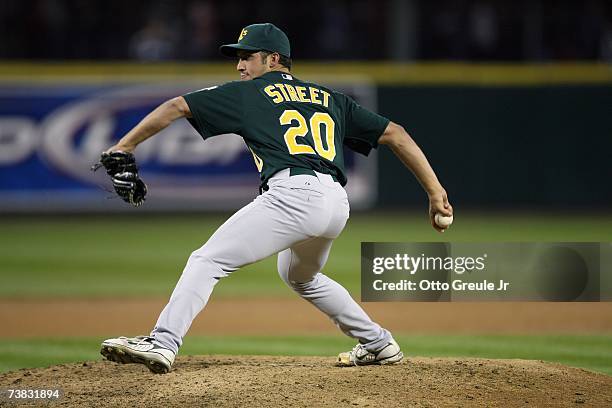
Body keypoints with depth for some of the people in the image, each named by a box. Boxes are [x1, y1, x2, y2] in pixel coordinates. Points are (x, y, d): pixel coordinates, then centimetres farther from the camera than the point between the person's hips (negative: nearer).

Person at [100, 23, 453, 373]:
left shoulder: (249, 93, 14)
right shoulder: (331, 99, 28)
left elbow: (178, 106, 11)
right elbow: (395, 133, 23)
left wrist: (125, 146, 15)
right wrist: (436, 192, 21)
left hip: (293, 196, -7)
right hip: (337, 203, 7)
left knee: (207, 261, -7)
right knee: (300, 276, 34)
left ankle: (163, 343, -24)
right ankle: (379, 344, 37)